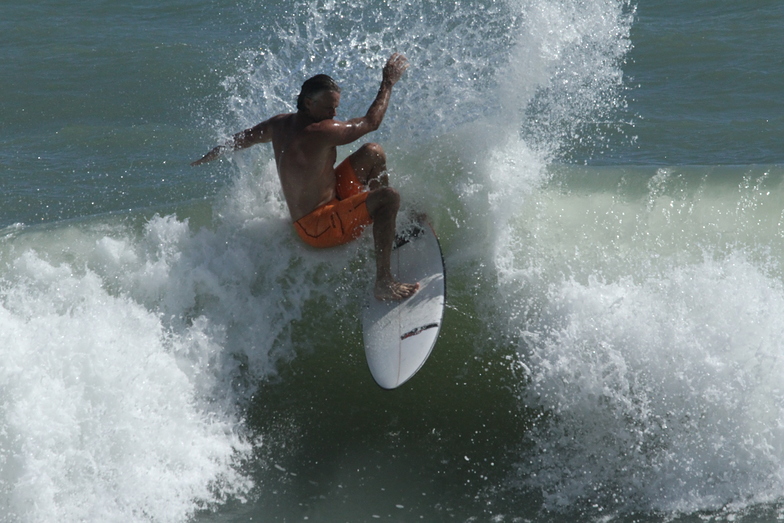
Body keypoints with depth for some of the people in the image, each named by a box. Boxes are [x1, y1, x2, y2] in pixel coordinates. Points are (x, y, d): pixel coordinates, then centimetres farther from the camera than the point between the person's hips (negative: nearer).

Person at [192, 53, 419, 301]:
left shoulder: (279, 124, 2)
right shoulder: (320, 132, -25)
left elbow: (244, 138, 20)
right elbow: (371, 122, -16)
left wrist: (211, 155, 39)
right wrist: (389, 82, -4)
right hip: (318, 228, -10)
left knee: (373, 153, 11)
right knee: (388, 197, -28)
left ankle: (386, 226, 21)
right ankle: (384, 283, -27)